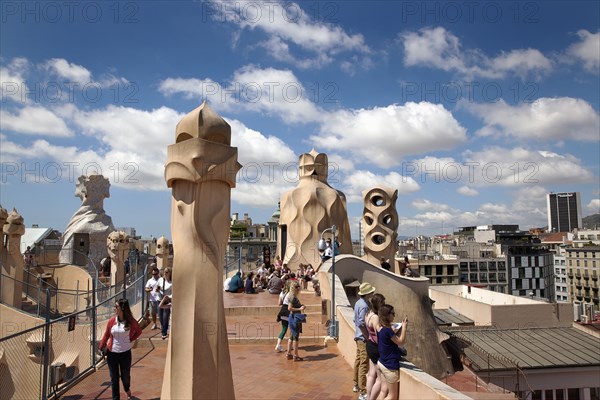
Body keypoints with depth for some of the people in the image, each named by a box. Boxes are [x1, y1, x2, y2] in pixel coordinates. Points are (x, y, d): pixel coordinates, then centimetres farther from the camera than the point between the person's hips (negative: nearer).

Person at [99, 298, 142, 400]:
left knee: (125, 376, 16)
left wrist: (130, 339, 0)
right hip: (112, 353, 1)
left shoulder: (131, 321, -11)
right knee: (114, 378, 8)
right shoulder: (112, 321, -7)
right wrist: (101, 347, 5)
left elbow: (139, 331, 7)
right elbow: (106, 335, 4)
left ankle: (127, 389, 49)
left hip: (125, 353, -1)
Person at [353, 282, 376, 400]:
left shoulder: (358, 303, 7)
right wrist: (368, 338, -17)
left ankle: (356, 385, 34)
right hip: (364, 338, -10)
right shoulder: (364, 306, -22)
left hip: (358, 336, 10)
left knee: (358, 361, 20)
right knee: (364, 365, -4)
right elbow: (361, 324, -25)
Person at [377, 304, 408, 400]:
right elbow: (400, 342, -15)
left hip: (382, 363, 9)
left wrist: (401, 327, 6)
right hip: (390, 365, -9)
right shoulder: (387, 330, -24)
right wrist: (404, 327, -8)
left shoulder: (380, 328, 4)